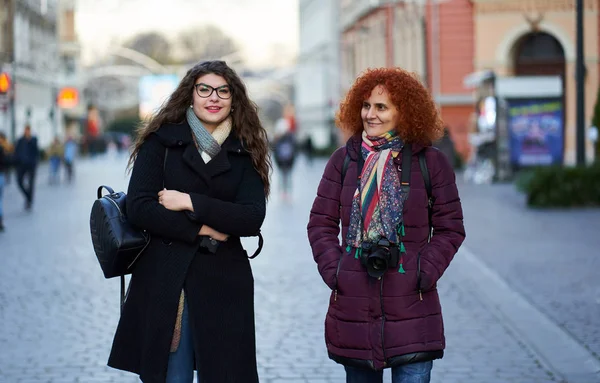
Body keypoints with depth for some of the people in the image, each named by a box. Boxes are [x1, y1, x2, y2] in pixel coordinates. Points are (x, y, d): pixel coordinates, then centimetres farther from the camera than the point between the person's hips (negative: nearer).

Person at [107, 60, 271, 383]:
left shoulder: (245, 153, 9)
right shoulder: (160, 141, 5)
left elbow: (253, 218, -5)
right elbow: (138, 208, -5)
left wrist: (190, 202, -11)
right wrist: (202, 230, -8)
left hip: (223, 284, 1)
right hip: (163, 281, -1)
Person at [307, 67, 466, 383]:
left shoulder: (432, 162, 2)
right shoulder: (343, 160, 6)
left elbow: (450, 228, 3)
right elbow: (321, 223, 8)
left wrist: (424, 274, -8)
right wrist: (333, 271, -4)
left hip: (411, 305, -2)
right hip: (353, 305, 2)